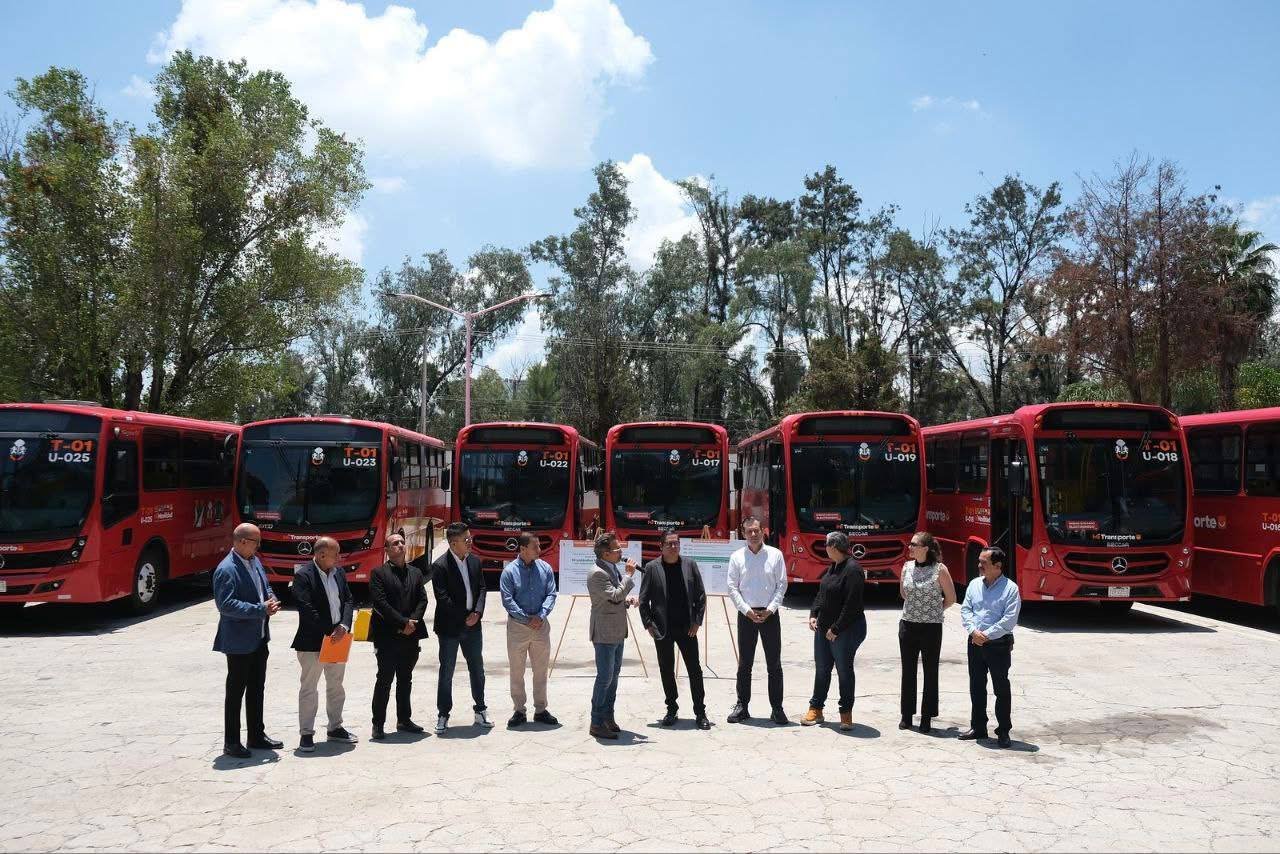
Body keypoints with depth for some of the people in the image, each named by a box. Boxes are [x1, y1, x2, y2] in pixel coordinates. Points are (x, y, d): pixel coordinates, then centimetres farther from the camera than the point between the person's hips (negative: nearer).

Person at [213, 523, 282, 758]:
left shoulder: (255, 561, 7)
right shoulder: (226, 570, -20)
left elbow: (265, 586, 19)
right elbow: (226, 605, -26)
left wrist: (271, 600, -3)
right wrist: (261, 609, -25)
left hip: (259, 638, 9)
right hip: (239, 641, -9)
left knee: (257, 689, 17)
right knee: (235, 692, 3)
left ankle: (257, 736, 29)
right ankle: (231, 743, 15)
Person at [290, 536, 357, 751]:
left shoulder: (339, 572, 7)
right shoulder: (303, 576, -14)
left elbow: (348, 601, 7)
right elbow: (307, 610, -19)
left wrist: (344, 626, -9)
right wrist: (330, 631, -17)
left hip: (337, 639, 7)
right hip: (312, 642, -7)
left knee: (336, 686, 15)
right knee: (309, 688, 2)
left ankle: (335, 727, 27)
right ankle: (306, 733, 11)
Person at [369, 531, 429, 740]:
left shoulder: (416, 573, 13)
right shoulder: (379, 573, -3)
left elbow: (422, 600, 7)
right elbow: (380, 603, -12)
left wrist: (413, 621, -9)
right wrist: (403, 623, -15)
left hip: (410, 636, 5)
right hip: (388, 636, -5)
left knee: (405, 679, 14)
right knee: (384, 680, -1)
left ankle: (404, 719, 23)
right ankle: (378, 724, 6)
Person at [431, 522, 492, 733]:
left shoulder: (474, 561, 4)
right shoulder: (440, 566, -14)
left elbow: (481, 588, 6)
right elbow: (442, 598, -16)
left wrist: (477, 612, -9)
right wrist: (464, 618, -14)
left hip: (472, 624, 5)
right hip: (449, 627, -5)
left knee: (477, 669, 12)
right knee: (446, 672, 5)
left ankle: (480, 711, 25)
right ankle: (443, 715, 16)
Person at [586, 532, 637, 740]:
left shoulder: (613, 569, 11)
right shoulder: (597, 573, -19)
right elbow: (615, 595, -28)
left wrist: (627, 602, 2)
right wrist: (630, 575, -20)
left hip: (617, 632, 10)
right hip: (605, 633, -10)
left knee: (613, 675, 15)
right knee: (605, 677, -4)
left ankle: (608, 718, 26)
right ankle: (597, 724, 5)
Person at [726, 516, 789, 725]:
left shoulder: (775, 555, 1)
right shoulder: (737, 557, 2)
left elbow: (782, 585, 0)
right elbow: (732, 588, 1)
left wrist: (770, 609, -9)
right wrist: (747, 610, -9)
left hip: (770, 614, 0)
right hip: (746, 614, 1)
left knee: (774, 664, 2)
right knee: (744, 664, 6)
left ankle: (777, 709, 9)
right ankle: (742, 707, 15)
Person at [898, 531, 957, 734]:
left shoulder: (940, 569, -9)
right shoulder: (907, 567, 3)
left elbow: (950, 599, 0)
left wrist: (933, 611, 7)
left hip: (931, 627, -4)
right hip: (908, 625, 4)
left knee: (930, 672, 6)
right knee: (908, 671, 10)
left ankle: (927, 717, 15)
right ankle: (907, 715, 20)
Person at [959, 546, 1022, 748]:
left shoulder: (1010, 588, -9)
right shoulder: (974, 584, 8)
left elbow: (1009, 620, -15)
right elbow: (965, 610, 5)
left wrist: (987, 636, -17)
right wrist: (974, 631, -11)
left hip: (999, 644, -5)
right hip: (975, 643, 5)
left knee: (1001, 688, 3)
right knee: (976, 686, 12)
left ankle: (1003, 731, 14)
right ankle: (978, 727, 23)